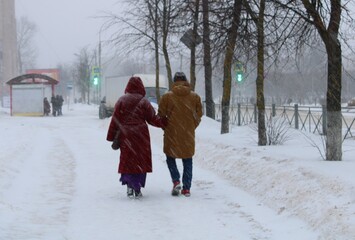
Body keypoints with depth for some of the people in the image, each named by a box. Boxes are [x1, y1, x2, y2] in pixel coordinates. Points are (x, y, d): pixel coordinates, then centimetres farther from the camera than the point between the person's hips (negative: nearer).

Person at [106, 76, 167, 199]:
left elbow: (115, 120, 1)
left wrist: (112, 137, 6)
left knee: (127, 161, 9)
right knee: (141, 160, 7)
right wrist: (165, 122, 15)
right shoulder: (143, 102, -3)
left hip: (125, 137, 1)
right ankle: (137, 189, 4)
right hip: (141, 136, -1)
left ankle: (130, 186, -1)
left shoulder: (121, 101, 2)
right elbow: (153, 119, 0)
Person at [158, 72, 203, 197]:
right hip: (188, 135, 2)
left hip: (172, 135, -1)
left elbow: (161, 116, 0)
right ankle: (186, 188, 9)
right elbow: (198, 117, 6)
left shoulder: (167, 97, -7)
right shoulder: (195, 97, -1)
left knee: (170, 158, 16)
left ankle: (176, 181, -4)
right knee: (187, 161, 12)